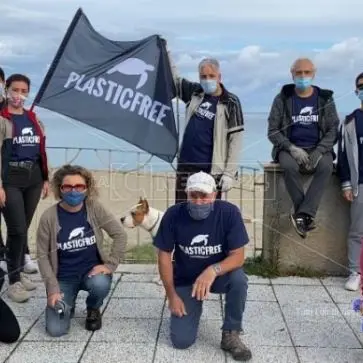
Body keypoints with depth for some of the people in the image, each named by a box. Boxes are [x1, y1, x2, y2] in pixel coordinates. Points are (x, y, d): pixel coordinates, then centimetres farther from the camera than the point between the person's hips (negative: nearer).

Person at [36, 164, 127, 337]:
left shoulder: (94, 208, -11)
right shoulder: (49, 217, -13)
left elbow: (120, 235, -8)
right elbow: (42, 255, -6)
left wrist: (110, 264, -16)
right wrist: (52, 288, -13)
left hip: (92, 269, 1)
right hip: (64, 277, 0)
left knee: (101, 285, -35)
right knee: (56, 330, -16)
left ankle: (93, 309, 3)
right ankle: (68, 304, 21)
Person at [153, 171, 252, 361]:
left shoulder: (229, 212, -22)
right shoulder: (173, 215, -20)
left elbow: (238, 256, -21)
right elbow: (164, 255, -9)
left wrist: (213, 270, -40)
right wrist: (172, 296, -11)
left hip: (219, 275, 0)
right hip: (185, 280, 0)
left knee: (239, 279, -35)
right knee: (181, 341, -12)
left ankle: (231, 335, -11)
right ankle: (193, 309, 23)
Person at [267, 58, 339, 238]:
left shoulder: (325, 99, 7)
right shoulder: (282, 99, 3)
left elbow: (333, 130, 4)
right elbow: (273, 131, 1)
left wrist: (319, 152, -14)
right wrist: (292, 148, -15)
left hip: (318, 149, 1)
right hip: (290, 148, -1)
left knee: (326, 166, -33)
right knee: (289, 166, -35)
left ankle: (302, 215, -34)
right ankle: (308, 215, -26)